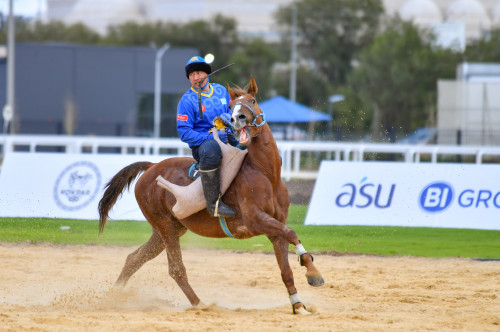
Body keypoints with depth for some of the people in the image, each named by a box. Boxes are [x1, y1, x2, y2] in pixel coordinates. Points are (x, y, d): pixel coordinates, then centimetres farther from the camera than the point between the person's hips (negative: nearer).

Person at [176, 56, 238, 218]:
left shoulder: (220, 90, 11)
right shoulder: (187, 101, -5)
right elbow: (184, 132, -11)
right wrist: (210, 137, -22)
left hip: (227, 139, 6)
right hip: (202, 143, -6)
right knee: (211, 148, -45)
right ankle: (213, 202, -41)